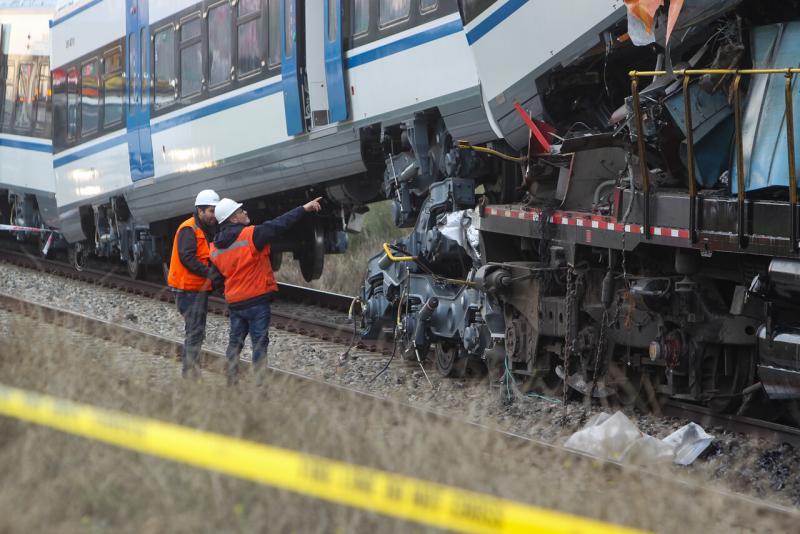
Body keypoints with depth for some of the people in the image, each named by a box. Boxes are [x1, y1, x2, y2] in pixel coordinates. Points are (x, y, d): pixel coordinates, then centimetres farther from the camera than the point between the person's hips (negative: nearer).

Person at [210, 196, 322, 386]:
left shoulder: (215, 247, 5)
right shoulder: (250, 235, -15)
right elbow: (278, 225, -15)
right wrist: (304, 208, -10)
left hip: (234, 302, 6)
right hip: (257, 299, -6)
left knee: (235, 343, 15)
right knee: (260, 343, 0)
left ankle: (230, 382, 17)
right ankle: (259, 384, -3)